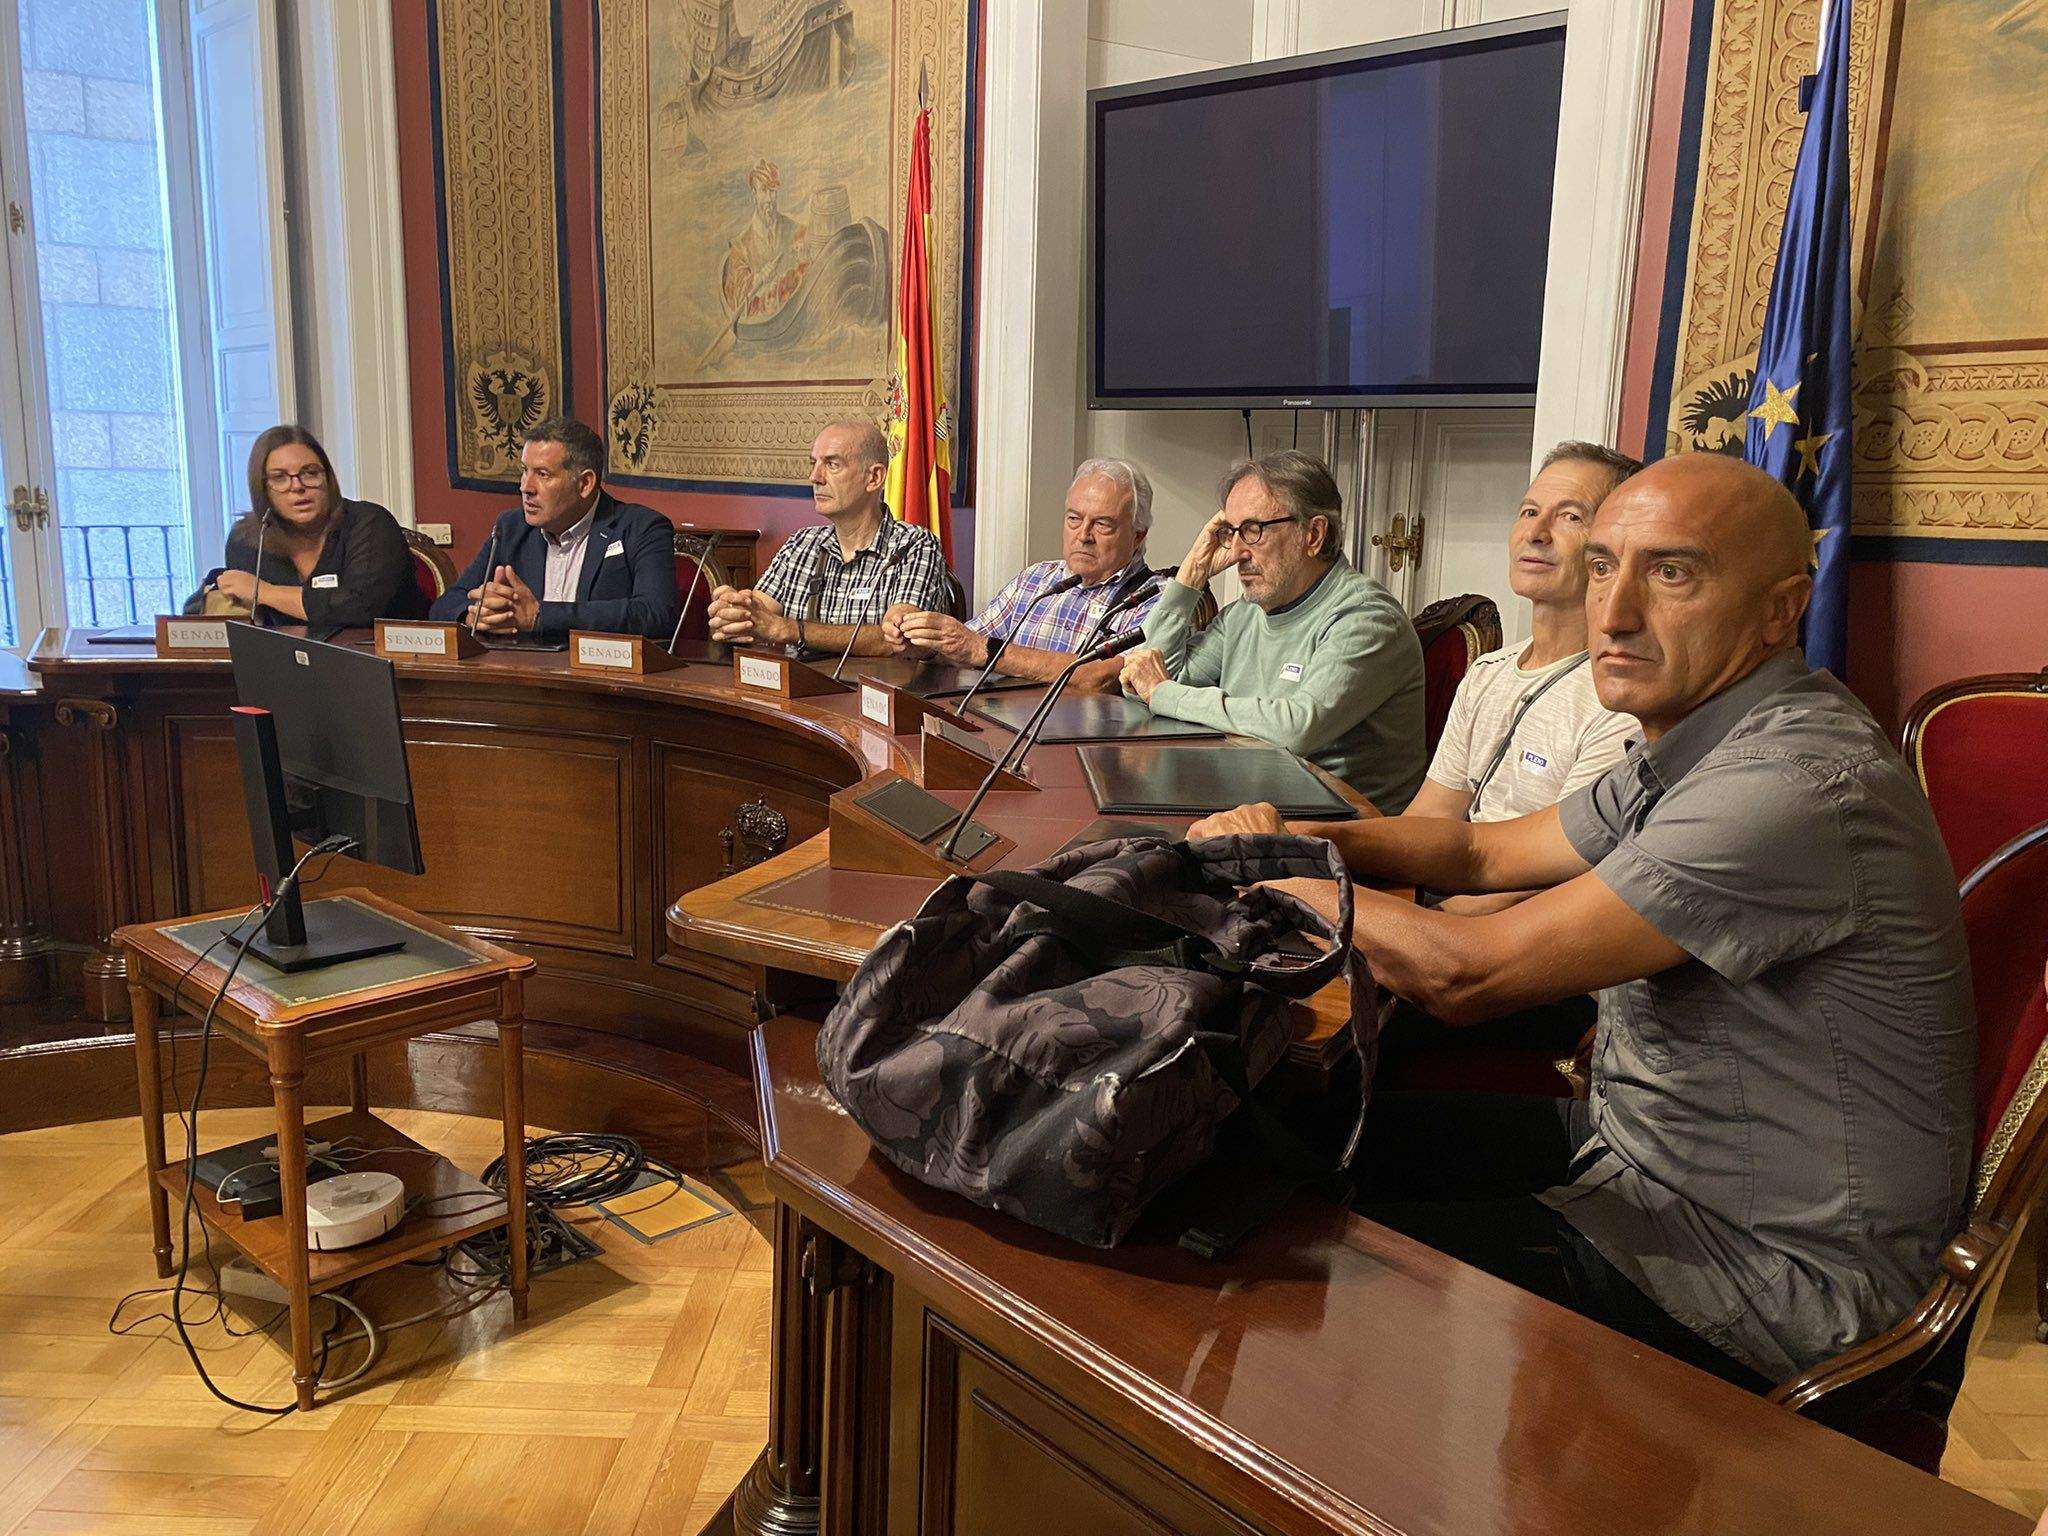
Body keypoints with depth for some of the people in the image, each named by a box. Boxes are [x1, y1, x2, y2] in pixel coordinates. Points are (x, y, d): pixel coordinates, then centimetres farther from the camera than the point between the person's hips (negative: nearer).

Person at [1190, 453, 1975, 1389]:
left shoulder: (1796, 787, -29)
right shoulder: (1688, 746, 3)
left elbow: (1466, 974, -28)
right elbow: (1483, 850, 13)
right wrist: (1296, 836, -3)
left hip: (1766, 1272, -9)